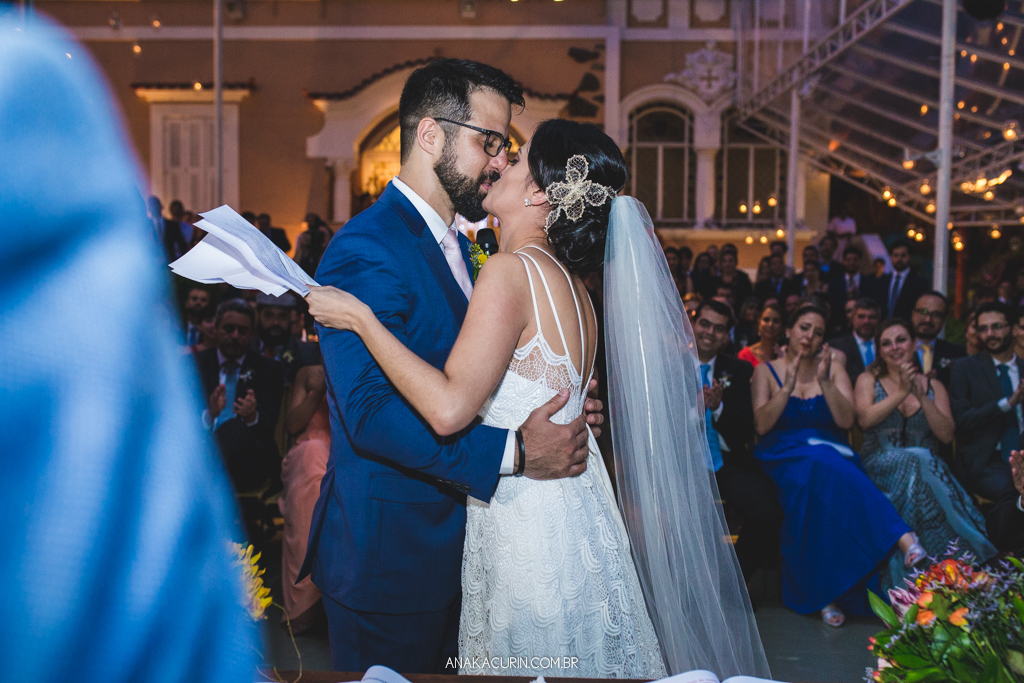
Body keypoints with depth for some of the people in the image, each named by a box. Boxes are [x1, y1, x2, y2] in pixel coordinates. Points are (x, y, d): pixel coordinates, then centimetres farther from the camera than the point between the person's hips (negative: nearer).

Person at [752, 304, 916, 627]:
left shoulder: (833, 368, 16)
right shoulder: (766, 371, 12)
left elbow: (846, 420, 2)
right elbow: (761, 425, -1)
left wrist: (824, 381, -12)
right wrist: (788, 387, -12)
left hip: (830, 453, 2)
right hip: (782, 459, -2)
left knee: (821, 478, -37)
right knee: (820, 468, -38)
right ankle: (902, 538, -40)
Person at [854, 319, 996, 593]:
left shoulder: (933, 386, 16)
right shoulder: (868, 380, 11)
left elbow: (946, 434, 2)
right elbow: (865, 419, -8)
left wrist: (922, 396, -7)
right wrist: (902, 392, -12)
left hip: (925, 467, 2)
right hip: (878, 466, -2)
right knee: (918, 460, -35)